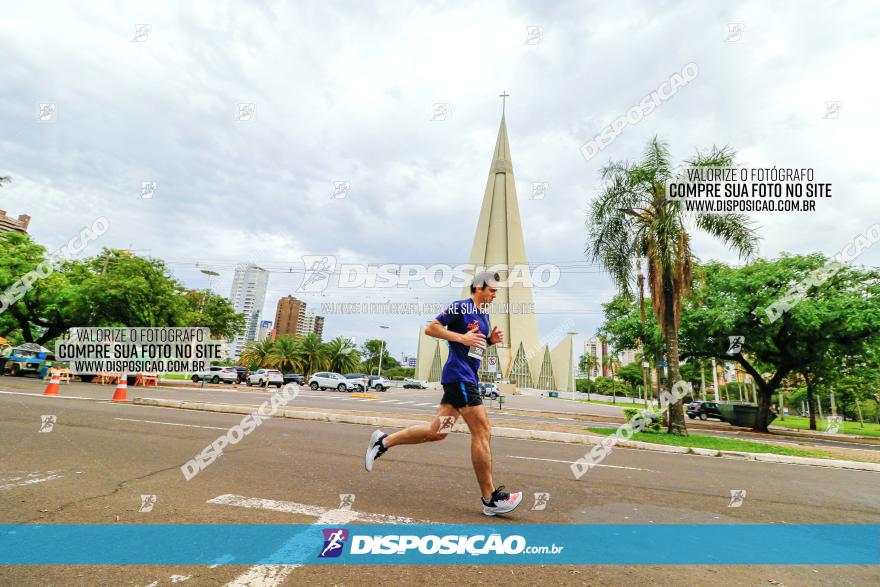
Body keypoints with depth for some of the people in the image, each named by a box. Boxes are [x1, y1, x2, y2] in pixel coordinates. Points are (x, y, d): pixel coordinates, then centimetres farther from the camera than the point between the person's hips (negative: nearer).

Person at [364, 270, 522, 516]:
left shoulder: (484, 315, 19)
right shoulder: (460, 307, -8)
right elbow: (431, 328, -11)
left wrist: (491, 339, 9)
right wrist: (462, 337, -19)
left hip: (467, 378, 10)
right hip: (459, 376, -10)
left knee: (436, 432, 10)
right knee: (482, 432, -7)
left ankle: (384, 441, 22)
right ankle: (490, 499, 3)